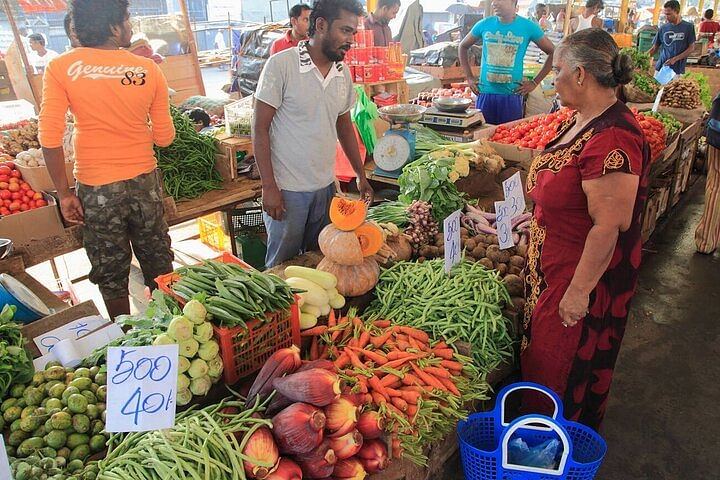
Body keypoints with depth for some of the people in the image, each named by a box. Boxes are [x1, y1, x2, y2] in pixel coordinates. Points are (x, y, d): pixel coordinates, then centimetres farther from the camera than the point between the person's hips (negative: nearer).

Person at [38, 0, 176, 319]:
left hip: (97, 189, -1)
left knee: (111, 275, 15)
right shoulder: (149, 69, -3)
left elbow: (50, 137, -11)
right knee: (159, 268, 18)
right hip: (144, 182, 1)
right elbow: (164, 137, 1)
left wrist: (64, 193, -2)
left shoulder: (60, 68, -6)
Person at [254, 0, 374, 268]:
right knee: (283, 264, 10)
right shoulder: (281, 65, -13)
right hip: (286, 189, -5)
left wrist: (361, 175, 14)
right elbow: (260, 128, -12)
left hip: (326, 186, 5)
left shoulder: (343, 73, 5)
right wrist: (269, 187, -15)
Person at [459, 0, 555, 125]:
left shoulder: (528, 27, -2)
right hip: (485, 94, 2)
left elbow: (553, 53, 5)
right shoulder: (484, 24, 2)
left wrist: (535, 82, -1)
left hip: (512, 96, -1)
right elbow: (463, 47, 16)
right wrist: (469, 78, 8)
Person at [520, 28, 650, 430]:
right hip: (554, 267, 10)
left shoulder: (611, 140, -29)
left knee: (564, 369, 12)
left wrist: (579, 291, -23)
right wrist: (537, 218, 22)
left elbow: (608, 227, -29)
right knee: (544, 353, 26)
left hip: (585, 275, -10)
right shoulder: (582, 118, 2)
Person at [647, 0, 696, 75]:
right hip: (661, 67, 2)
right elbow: (654, 48, 9)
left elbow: (691, 48, 0)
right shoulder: (663, 28, 6)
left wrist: (675, 59, -12)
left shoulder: (688, 27, 0)